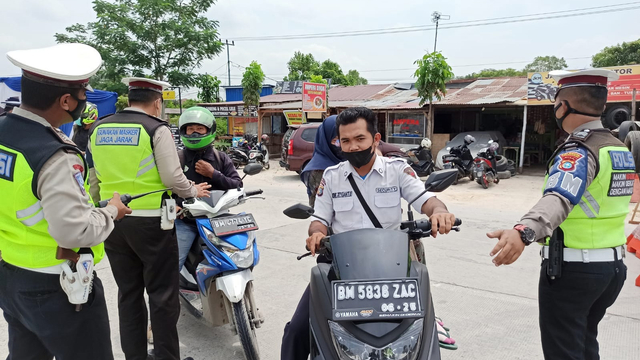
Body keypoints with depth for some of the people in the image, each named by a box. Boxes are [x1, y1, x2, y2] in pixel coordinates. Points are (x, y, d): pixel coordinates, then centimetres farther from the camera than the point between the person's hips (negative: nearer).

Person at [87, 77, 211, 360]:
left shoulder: (98, 129, 8)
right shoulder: (156, 129, -10)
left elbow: (92, 181, 13)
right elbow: (173, 179, -14)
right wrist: (194, 191, 4)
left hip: (113, 223, 6)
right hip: (151, 223, -5)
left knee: (128, 293, 16)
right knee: (162, 294, 6)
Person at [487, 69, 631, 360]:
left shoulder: (577, 152, -20)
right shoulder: (620, 150, 9)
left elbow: (560, 199, -40)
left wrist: (524, 231, -56)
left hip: (572, 269, -9)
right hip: (612, 264, 9)